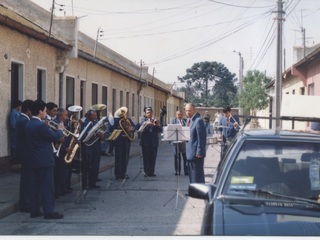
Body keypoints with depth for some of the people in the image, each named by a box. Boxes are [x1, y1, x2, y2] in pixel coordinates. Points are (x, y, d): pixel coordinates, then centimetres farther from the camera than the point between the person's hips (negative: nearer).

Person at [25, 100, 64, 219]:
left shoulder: (28, 124, 10)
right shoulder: (41, 125, -19)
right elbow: (56, 137, -15)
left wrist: (53, 130, 14)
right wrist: (60, 130, 4)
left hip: (34, 160, 9)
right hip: (45, 160, -9)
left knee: (35, 186, 12)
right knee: (47, 186, -4)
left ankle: (34, 210, 16)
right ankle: (49, 211, -3)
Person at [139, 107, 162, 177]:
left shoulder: (155, 121, 14)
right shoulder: (143, 120, 7)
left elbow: (161, 130, 4)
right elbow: (142, 127, -15)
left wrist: (158, 125, -18)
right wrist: (148, 123, -35)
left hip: (154, 142, 3)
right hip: (146, 142, -2)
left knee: (153, 158, 3)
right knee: (146, 158, -3)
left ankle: (152, 172, 9)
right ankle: (146, 172, 1)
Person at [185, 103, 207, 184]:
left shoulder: (198, 120, -17)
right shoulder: (189, 120, 14)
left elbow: (201, 138, -20)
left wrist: (199, 152, -20)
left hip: (196, 154, -10)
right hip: (190, 153, 10)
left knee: (197, 177, -4)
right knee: (192, 176, 15)